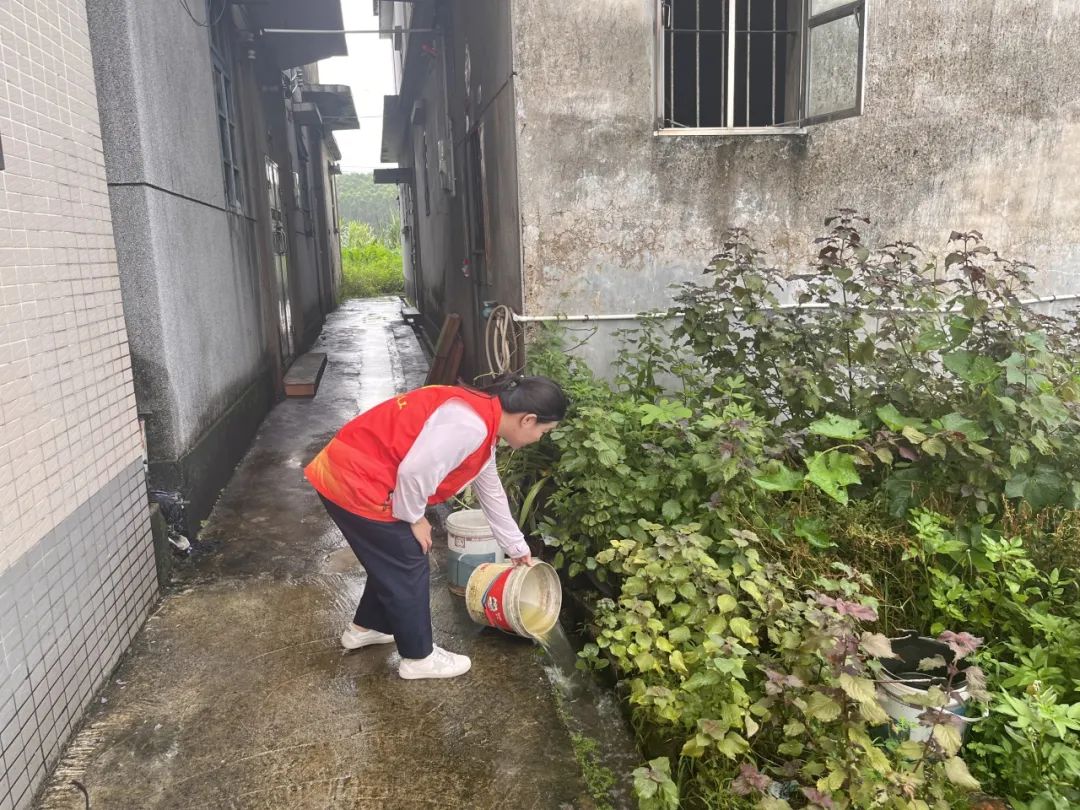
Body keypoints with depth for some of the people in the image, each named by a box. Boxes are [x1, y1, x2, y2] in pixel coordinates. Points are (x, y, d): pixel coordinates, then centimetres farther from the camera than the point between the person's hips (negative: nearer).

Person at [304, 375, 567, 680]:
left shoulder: (483, 428, 11)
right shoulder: (469, 424, -23)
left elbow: (492, 493, 23)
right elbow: (414, 471, -28)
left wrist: (517, 548, 31)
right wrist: (415, 519, -9)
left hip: (351, 478, 10)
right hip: (354, 485, -10)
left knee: (392, 560, 25)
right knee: (408, 569, 5)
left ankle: (365, 627, 45)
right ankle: (419, 657, 23)